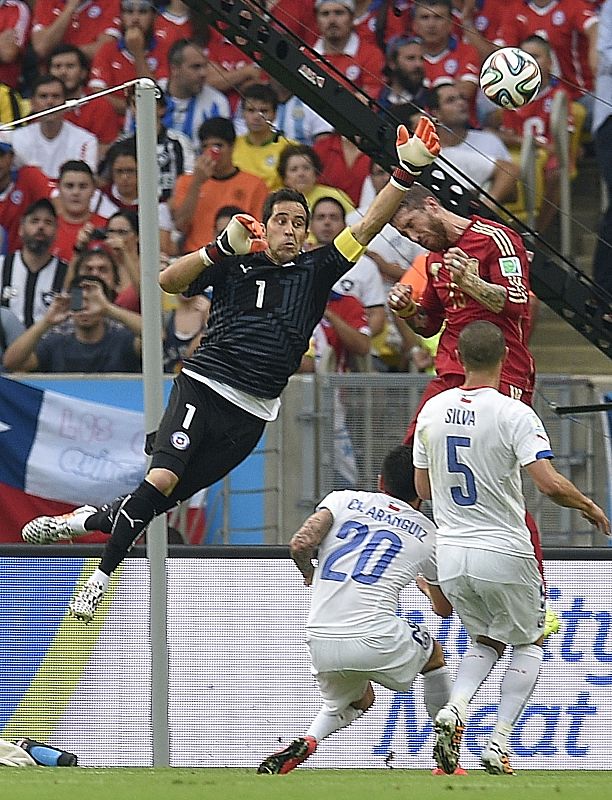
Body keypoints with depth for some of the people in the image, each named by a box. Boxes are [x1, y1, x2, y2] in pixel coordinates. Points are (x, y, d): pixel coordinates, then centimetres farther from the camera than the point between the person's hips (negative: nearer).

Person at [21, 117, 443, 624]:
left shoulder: (315, 271, 12)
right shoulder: (235, 266, 6)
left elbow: (367, 226, 4)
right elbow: (169, 281, -4)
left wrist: (407, 173, -9)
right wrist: (222, 247, -18)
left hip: (252, 413, 3)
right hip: (204, 386, -3)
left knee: (166, 499, 1)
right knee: (161, 479, -20)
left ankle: (92, 520, 23)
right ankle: (101, 576, -10)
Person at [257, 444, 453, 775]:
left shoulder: (343, 500, 14)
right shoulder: (429, 535, 14)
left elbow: (300, 544, -3)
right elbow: (444, 608, 27)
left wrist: (309, 573, 20)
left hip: (321, 644, 2)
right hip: (377, 642, -2)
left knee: (358, 700, 33)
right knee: (433, 652, 31)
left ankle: (305, 743, 2)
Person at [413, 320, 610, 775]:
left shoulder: (432, 411, 2)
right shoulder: (514, 414, -14)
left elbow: (423, 488, 11)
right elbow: (551, 484, -22)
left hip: (450, 553, 5)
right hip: (504, 553, -5)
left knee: (486, 640, 24)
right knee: (529, 641, 17)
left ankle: (455, 709, -4)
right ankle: (499, 743, 3)